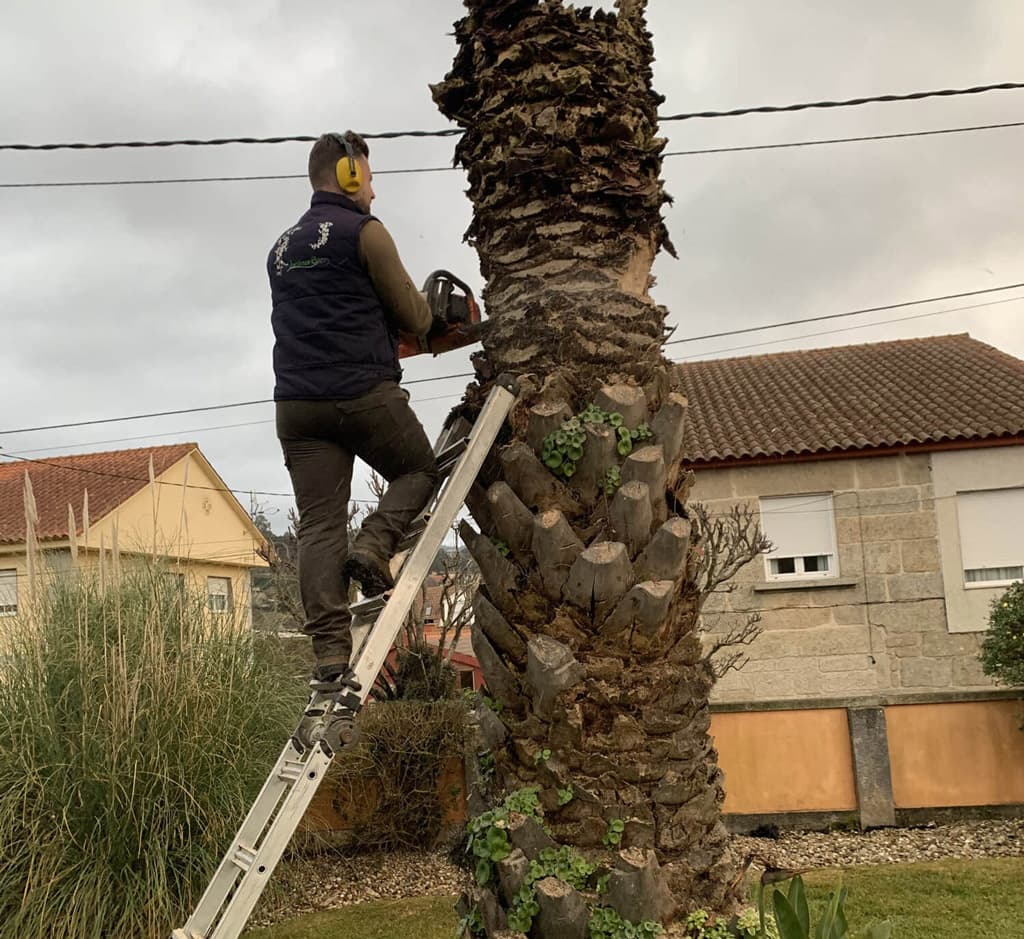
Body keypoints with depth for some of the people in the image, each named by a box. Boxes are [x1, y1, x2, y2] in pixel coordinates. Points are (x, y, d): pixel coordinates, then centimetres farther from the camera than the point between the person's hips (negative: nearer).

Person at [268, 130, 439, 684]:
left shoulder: (282, 248, 21)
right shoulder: (363, 231, -1)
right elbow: (413, 318, 1)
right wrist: (424, 308, 24)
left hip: (297, 404, 6)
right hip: (365, 394, -5)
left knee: (319, 529, 1)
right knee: (419, 471, 19)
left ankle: (330, 655, -4)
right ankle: (374, 545, -5)